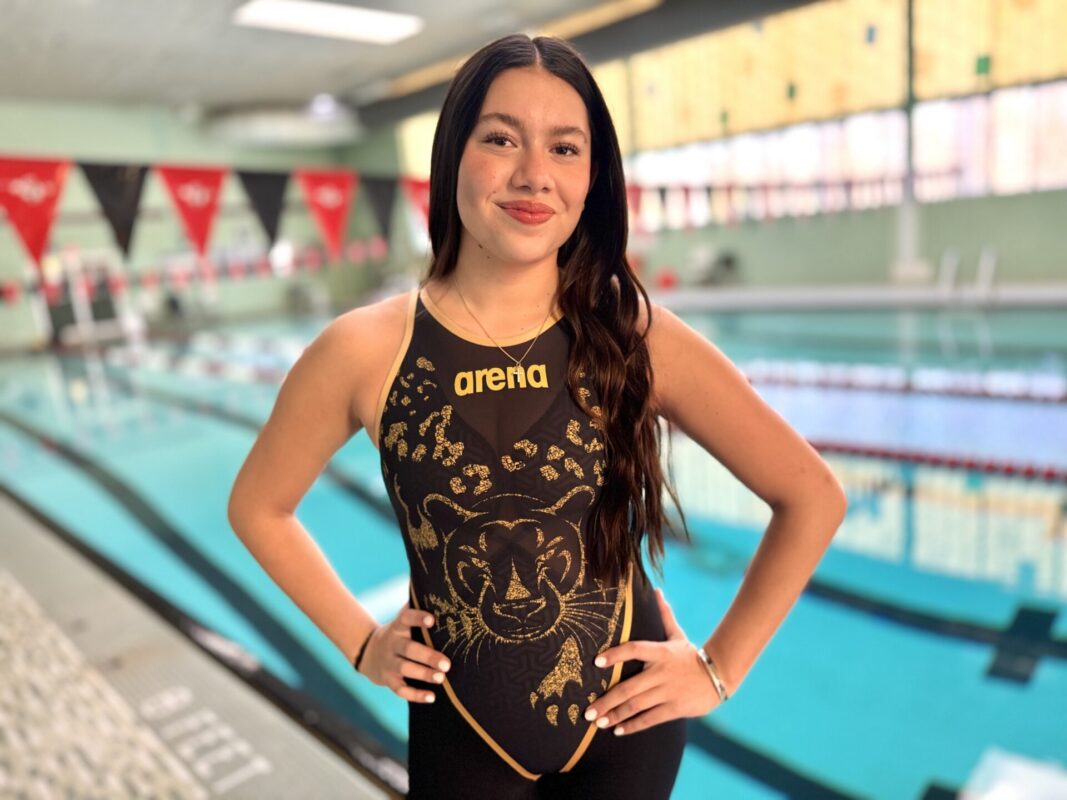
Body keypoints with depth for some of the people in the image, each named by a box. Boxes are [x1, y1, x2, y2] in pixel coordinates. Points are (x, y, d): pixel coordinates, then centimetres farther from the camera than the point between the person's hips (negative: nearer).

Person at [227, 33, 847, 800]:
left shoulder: (639, 338, -16)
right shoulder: (362, 351, -15)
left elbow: (813, 497, -7)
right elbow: (259, 508, 2)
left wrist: (719, 667, -6)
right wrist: (363, 641, 0)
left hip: (626, 724, 1)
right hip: (461, 734, 0)